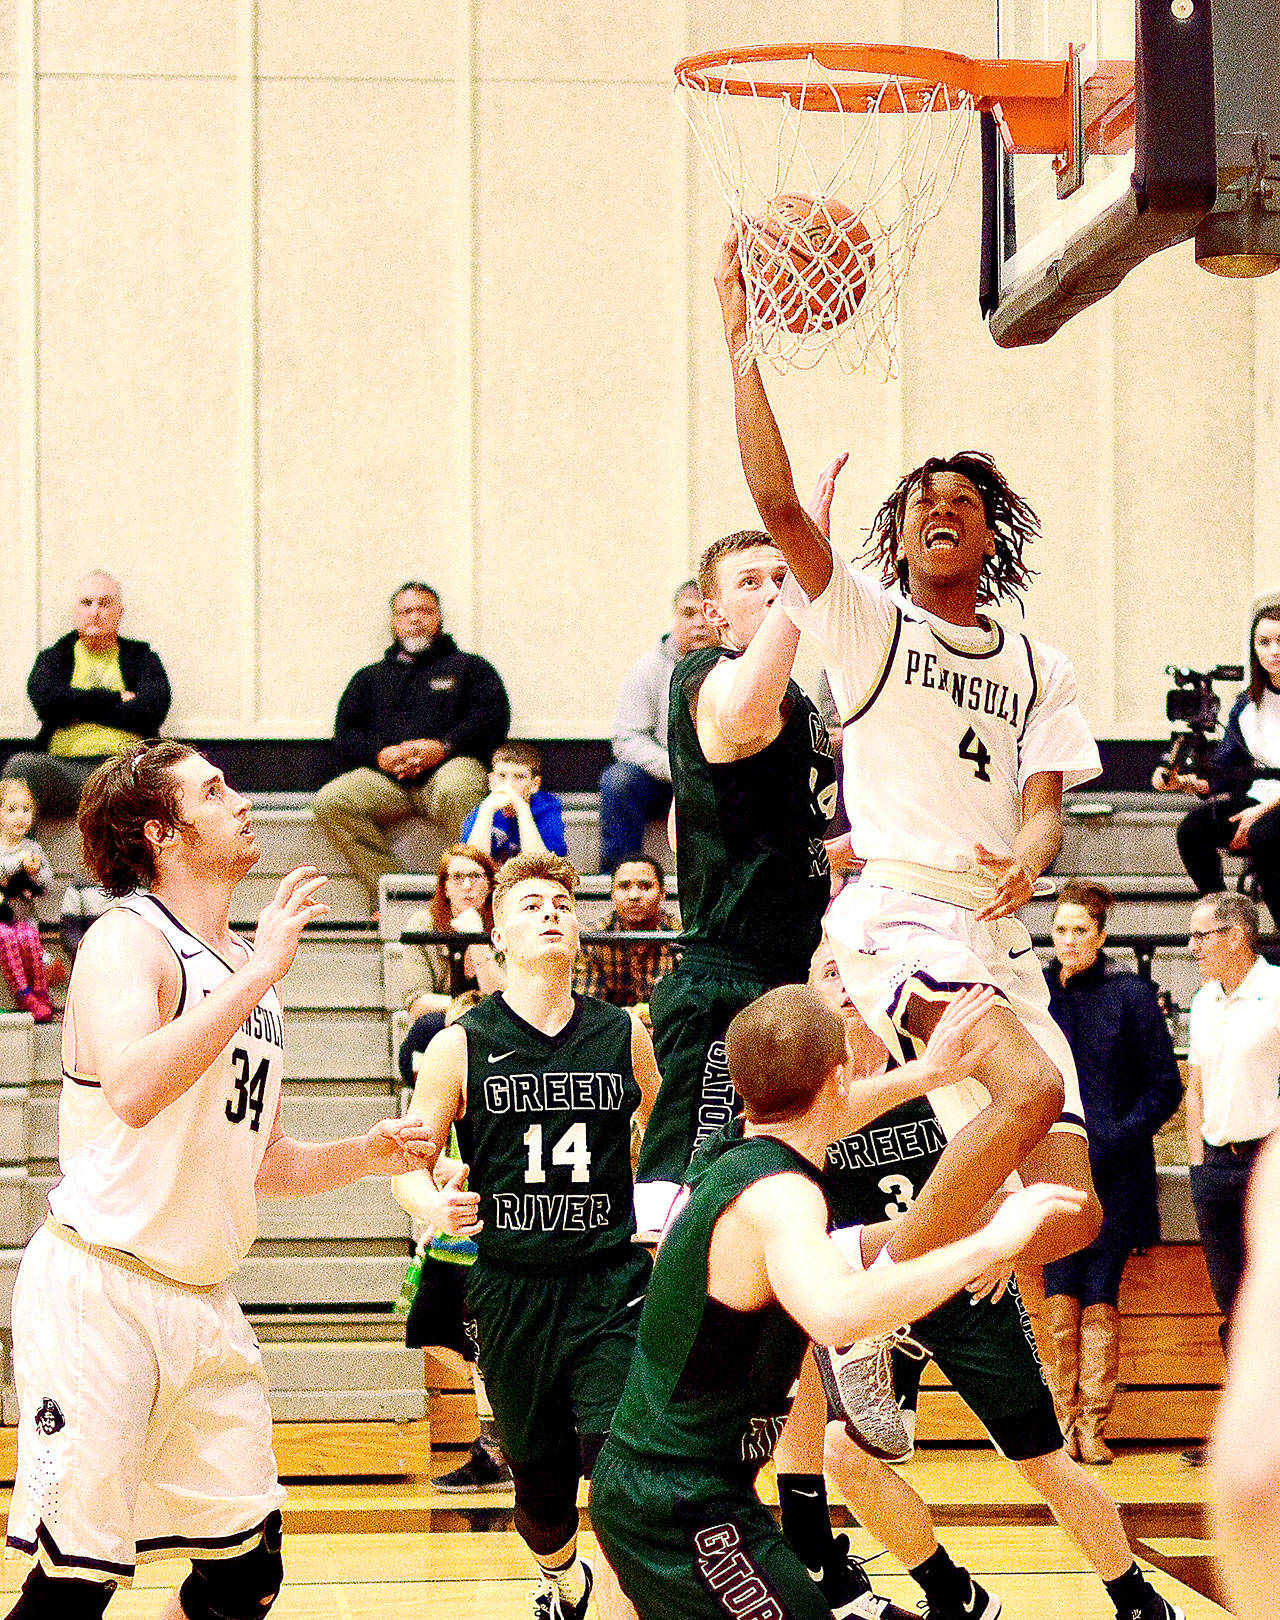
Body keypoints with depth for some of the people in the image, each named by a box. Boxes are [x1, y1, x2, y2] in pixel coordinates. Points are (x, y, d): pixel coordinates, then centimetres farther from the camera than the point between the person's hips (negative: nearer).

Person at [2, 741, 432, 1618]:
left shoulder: (249, 967, 16)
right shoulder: (130, 939, -9)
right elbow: (132, 1092, -29)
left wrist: (365, 1154, 7)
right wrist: (257, 974, -26)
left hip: (204, 1303, 8)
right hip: (100, 1291, -8)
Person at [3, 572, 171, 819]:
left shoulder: (141, 657, 21)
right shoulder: (53, 657, 22)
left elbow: (153, 711, 0)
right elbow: (45, 699, -2)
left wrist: (79, 706, 2)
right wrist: (116, 698, 1)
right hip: (63, 766, 0)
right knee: (23, 766, -33)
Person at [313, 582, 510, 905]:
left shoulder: (470, 667, 23)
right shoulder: (370, 677, 31)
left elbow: (493, 718, 6)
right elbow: (345, 737, 18)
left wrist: (443, 747, -11)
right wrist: (381, 754, -4)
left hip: (447, 765, -3)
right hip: (384, 776, 3)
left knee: (456, 792, -41)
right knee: (331, 800, -28)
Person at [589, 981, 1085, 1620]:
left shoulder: (724, 1156, 7)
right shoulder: (780, 1193, -22)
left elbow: (804, 1126, 32)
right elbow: (836, 1315, -43)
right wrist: (988, 1245, -38)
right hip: (685, 1511, -10)